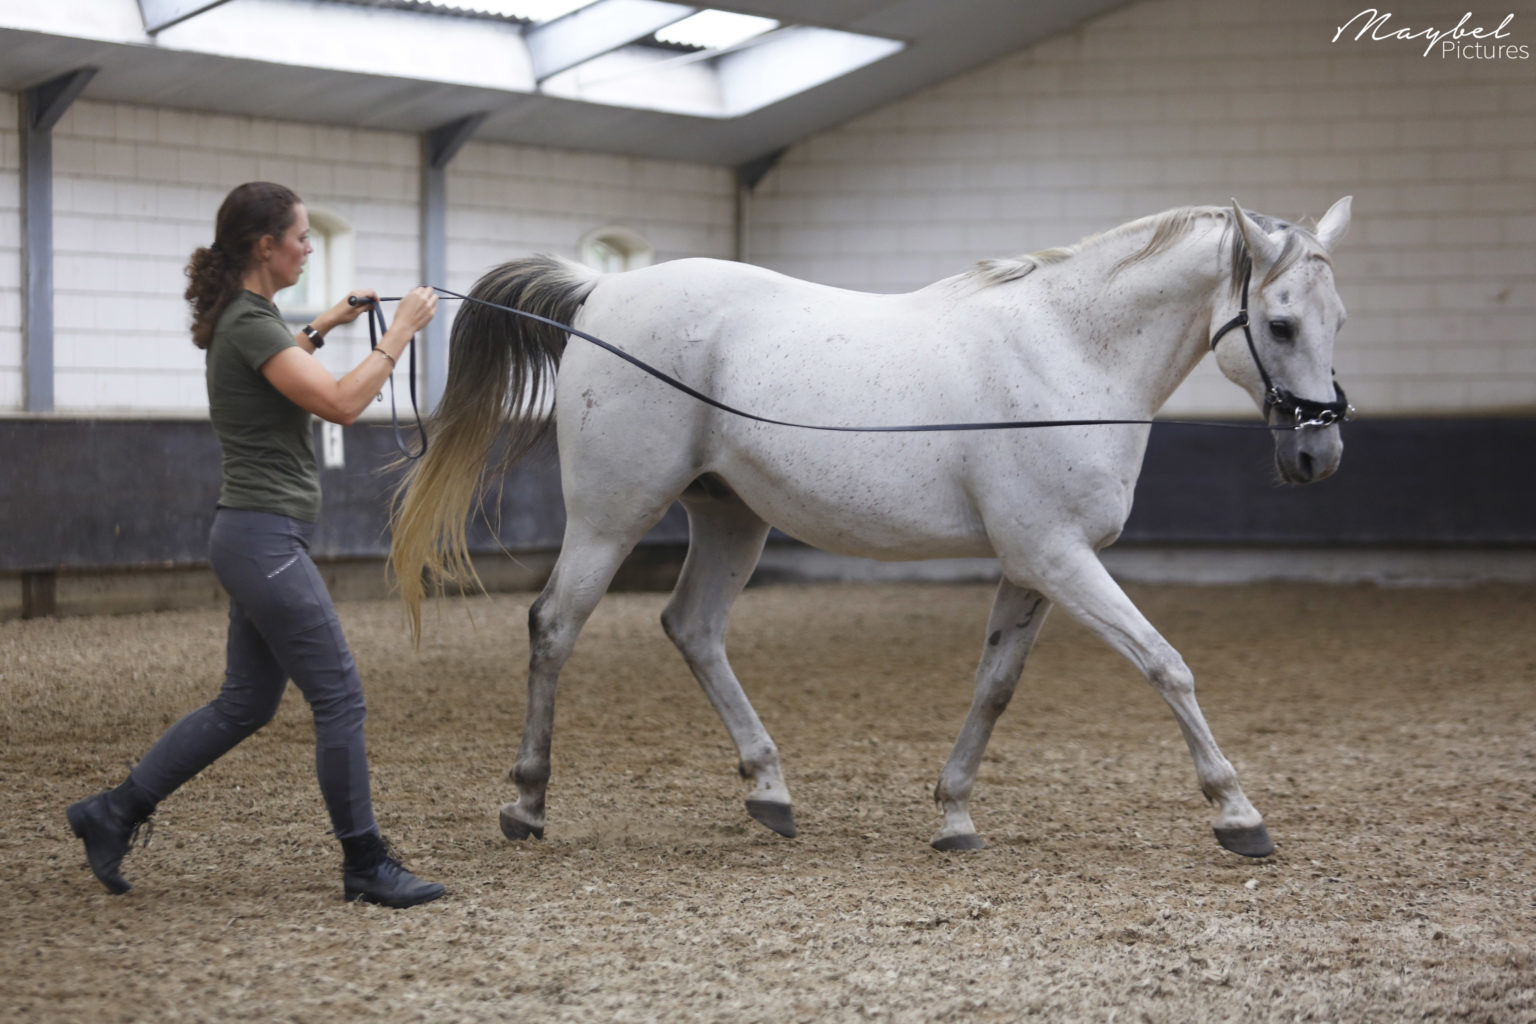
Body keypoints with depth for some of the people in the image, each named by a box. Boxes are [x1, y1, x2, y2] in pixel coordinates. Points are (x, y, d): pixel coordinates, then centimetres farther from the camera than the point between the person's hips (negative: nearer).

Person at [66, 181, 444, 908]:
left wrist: (325, 324, 29)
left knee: (246, 704, 15)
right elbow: (342, 402, -25)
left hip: (256, 540, 10)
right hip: (266, 540, -10)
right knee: (339, 699, -4)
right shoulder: (251, 325, -18)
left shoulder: (244, 318, 12)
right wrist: (399, 334, -16)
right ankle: (366, 867, 3)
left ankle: (114, 812, 19)